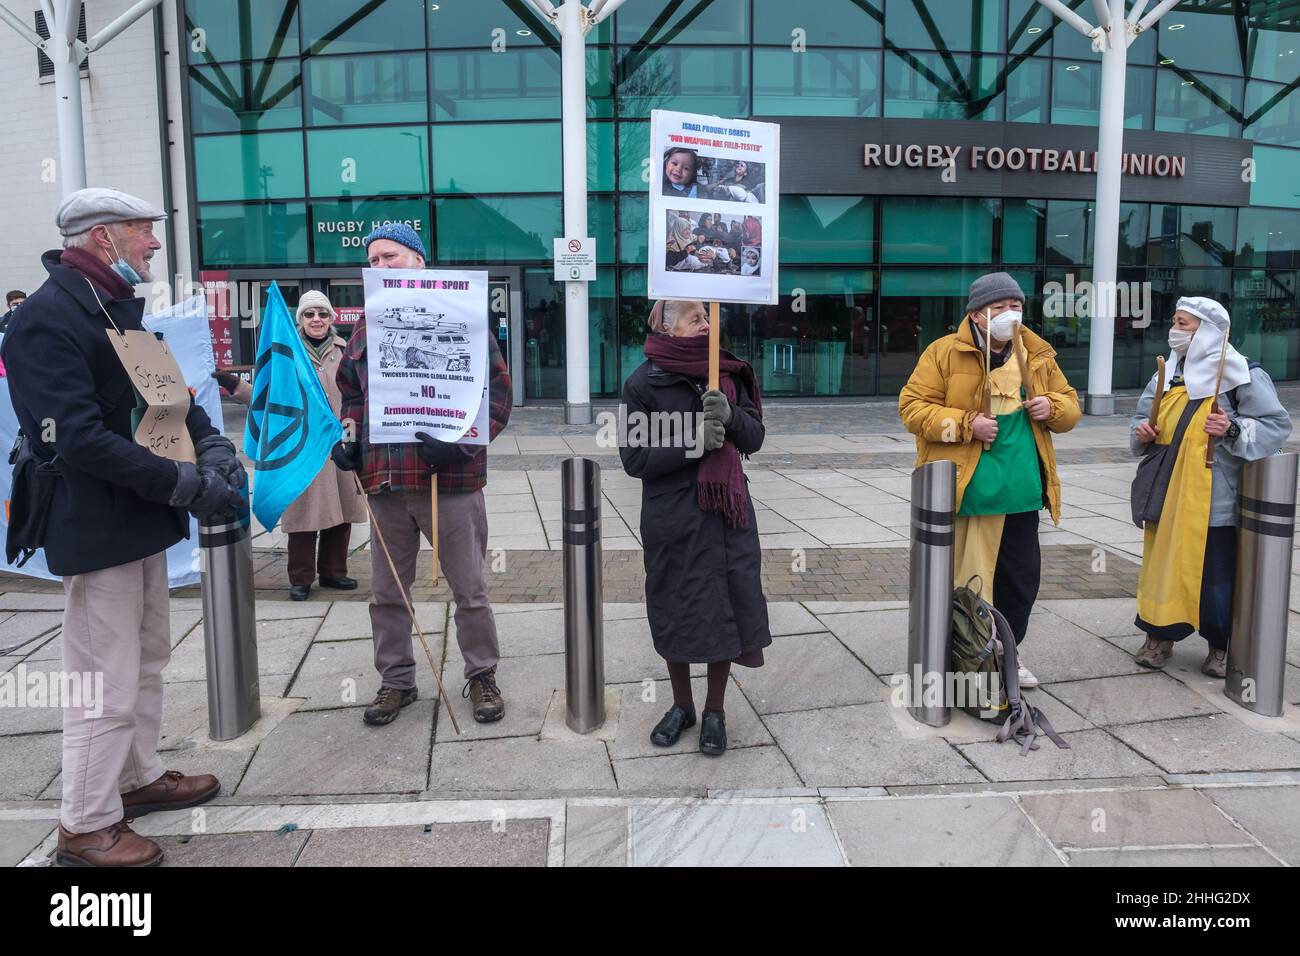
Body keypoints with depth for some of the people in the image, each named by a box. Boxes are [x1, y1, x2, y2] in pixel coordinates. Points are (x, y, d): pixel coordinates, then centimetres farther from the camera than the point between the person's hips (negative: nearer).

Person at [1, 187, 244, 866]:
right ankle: (86, 827, 16)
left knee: (148, 657, 21)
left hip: (142, 516, 10)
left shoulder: (121, 309, 11)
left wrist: (210, 445, -6)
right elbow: (78, 438, -26)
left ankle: (138, 778, 38)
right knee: (107, 684, -1)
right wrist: (186, 483, -25)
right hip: (96, 528, -10)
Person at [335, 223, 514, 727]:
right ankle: (396, 681, 30)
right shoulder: (366, 328, 13)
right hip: (383, 480, 5)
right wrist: (348, 438, 4)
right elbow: (352, 396, 23)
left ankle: (482, 676, 25)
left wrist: (460, 441, -20)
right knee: (387, 593, 14)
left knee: (469, 589, 7)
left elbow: (498, 392, -6)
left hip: (451, 478, -5)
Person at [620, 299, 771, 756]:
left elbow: (755, 437, 3)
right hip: (672, 518, -2)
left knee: (726, 608, 5)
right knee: (677, 612, 9)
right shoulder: (644, 382, -5)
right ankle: (682, 705, 31)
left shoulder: (726, 372, 6)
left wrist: (730, 415, -17)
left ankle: (715, 711, 24)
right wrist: (693, 443, -19)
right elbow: (634, 458, -9)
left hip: (728, 513, 3)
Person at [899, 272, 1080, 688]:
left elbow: (1070, 406, 19)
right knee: (960, 576, 4)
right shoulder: (945, 352, -5)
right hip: (963, 491, -5)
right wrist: (966, 424, -19)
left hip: (1020, 490, 5)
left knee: (1022, 576, 13)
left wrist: (1052, 407, -5)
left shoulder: (1038, 356, 10)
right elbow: (912, 406, -9)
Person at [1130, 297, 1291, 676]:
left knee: (1216, 570, 2)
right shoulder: (1167, 373, 11)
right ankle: (1160, 636, 21)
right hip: (1168, 493, 5)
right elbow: (1142, 417, 18)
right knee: (1163, 563, 7)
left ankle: (1220, 646, 19)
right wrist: (1142, 432, -4)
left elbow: (1276, 425, -7)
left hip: (1215, 498, -5)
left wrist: (1234, 429, -24)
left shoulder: (1243, 374, -6)